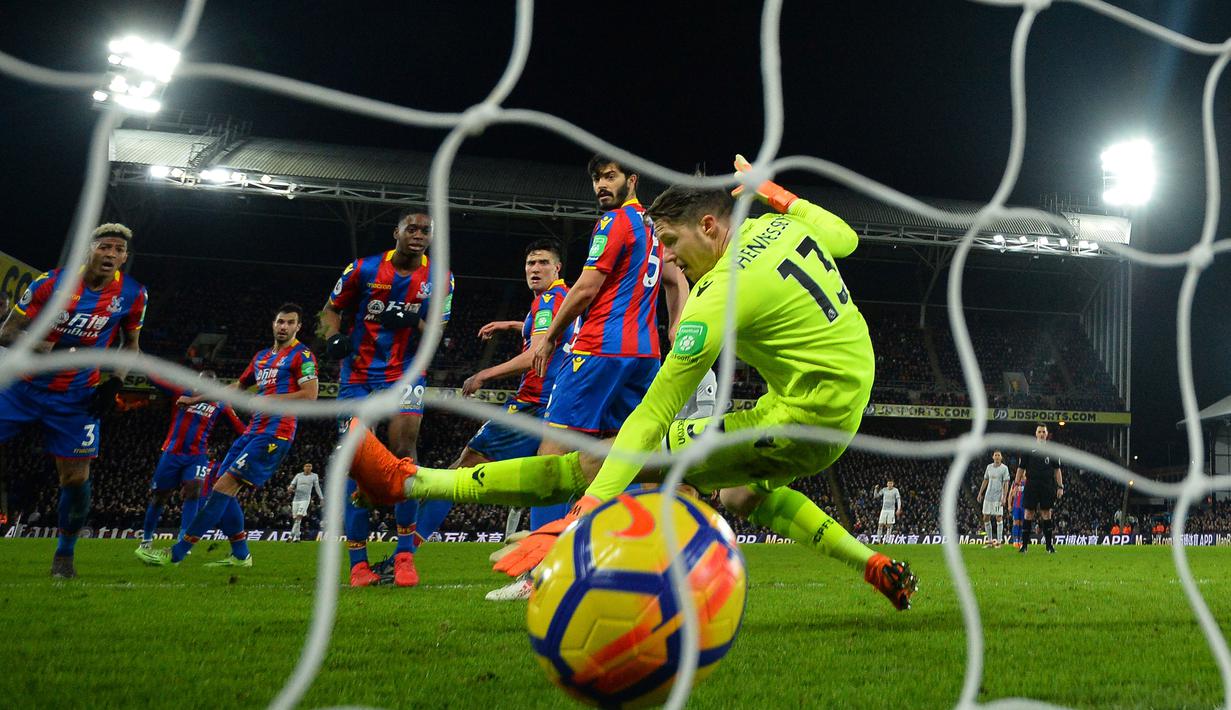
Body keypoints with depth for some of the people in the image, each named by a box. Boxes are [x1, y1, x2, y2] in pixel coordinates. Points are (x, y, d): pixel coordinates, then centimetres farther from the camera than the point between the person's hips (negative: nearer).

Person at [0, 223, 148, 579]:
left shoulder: (132, 295, -5)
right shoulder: (52, 282, -13)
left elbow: (131, 343, 12)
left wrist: (115, 382, -4)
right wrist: (39, 348, -28)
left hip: (76, 398, 1)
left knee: (76, 477, -3)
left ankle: (64, 554, 17)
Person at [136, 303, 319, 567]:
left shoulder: (302, 355, -1)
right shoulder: (262, 356, 23)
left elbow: (310, 394, -11)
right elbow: (236, 387, 33)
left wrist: (270, 399, -14)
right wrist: (195, 399, 33)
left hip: (275, 433, -9)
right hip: (253, 430, 9)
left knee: (226, 485, -15)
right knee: (221, 487, 3)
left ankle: (177, 553, -17)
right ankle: (240, 555, 10)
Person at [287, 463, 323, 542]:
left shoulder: (314, 476, 9)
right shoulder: (298, 475, 14)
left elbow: (317, 488, 13)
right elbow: (292, 484, 8)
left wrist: (322, 498, 10)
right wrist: (290, 488, -15)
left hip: (305, 499, -3)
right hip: (296, 499, 3)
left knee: (299, 517, -18)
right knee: (296, 518, 1)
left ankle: (292, 535, -22)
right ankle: (297, 537, 9)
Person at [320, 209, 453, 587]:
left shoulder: (439, 279, 0)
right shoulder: (364, 269, -3)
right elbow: (331, 308, 10)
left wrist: (413, 322, -20)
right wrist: (333, 336, -11)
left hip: (405, 373, 0)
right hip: (359, 375, 1)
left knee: (404, 447, -21)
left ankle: (405, 553, -16)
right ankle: (358, 563, 3)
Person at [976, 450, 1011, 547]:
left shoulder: (1004, 468, -3)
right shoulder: (989, 467, 11)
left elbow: (1006, 484, -7)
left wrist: (1004, 497, -14)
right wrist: (980, 493, 14)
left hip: (998, 497, -5)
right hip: (988, 496, 5)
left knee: (999, 518, -6)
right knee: (986, 518, 4)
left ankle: (999, 541, -3)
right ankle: (990, 540, 13)